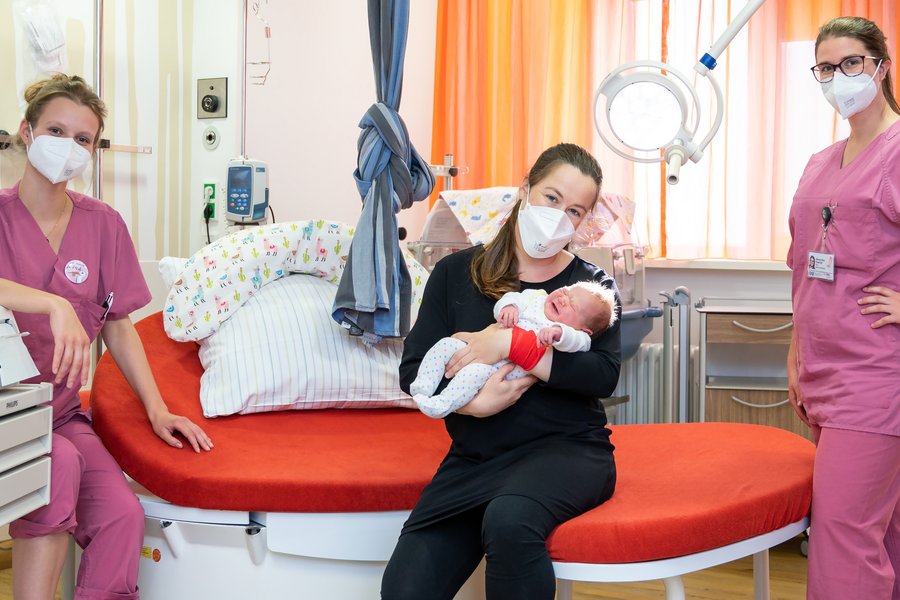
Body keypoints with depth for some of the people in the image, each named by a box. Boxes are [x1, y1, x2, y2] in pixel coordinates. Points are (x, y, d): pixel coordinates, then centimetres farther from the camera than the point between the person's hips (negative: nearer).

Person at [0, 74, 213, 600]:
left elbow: (118, 326, 10)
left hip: (62, 413, 3)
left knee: (123, 515, -22)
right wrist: (55, 305, -38)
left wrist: (157, 408, 0)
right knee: (60, 464, -33)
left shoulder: (103, 224, 7)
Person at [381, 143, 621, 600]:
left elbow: (604, 376, -12)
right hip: (474, 457, 2)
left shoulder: (592, 284, 5)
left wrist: (509, 344, -19)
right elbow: (413, 369, 1)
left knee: (508, 519, -35)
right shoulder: (456, 273, 7)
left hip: (564, 448, -1)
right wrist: (472, 403, -18)